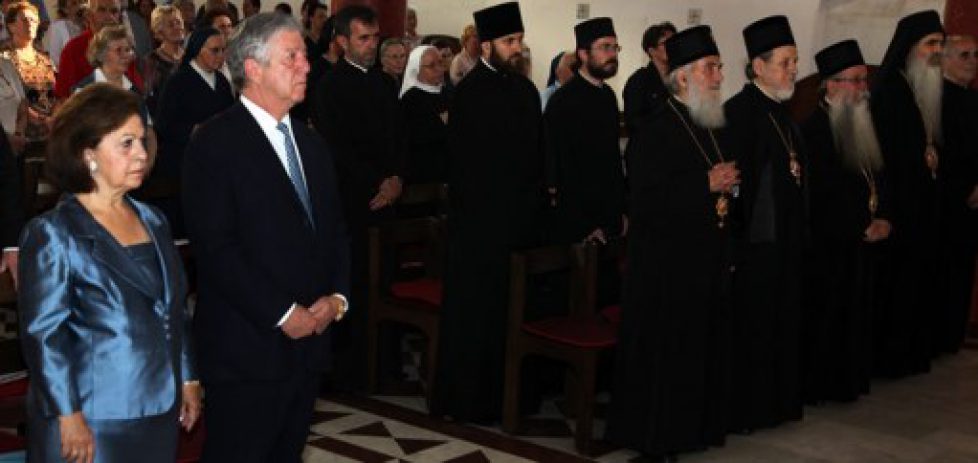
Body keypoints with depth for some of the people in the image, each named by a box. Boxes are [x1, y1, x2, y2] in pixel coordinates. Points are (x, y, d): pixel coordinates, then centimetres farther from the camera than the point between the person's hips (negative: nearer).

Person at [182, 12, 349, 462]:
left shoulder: (310, 143, 16)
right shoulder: (215, 142, -9)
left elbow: (335, 229, 17)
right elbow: (215, 247, -16)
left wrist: (337, 296, -1)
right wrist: (282, 314, -17)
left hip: (309, 340, 7)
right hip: (246, 350, -7)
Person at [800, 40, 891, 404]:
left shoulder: (864, 126, 11)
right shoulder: (813, 130, -14)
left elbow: (879, 179, 15)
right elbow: (821, 196, -17)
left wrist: (882, 219, -3)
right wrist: (861, 229, -15)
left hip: (863, 244, 8)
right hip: (827, 247, -7)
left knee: (857, 315, 12)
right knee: (825, 315, 0)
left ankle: (850, 380, 23)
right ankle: (817, 385, 11)